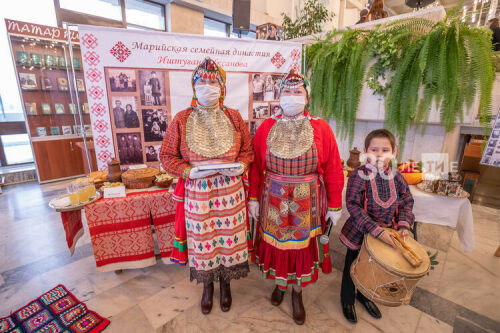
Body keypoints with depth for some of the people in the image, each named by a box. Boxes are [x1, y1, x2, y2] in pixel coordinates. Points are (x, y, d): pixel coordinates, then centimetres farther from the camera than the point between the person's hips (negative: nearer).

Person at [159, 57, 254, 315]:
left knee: (229, 236, 11)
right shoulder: (181, 119, -1)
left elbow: (248, 149, 8)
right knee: (202, 239, 13)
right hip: (197, 191, 0)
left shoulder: (233, 117, 3)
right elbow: (167, 156, 1)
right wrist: (189, 171, -15)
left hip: (230, 190, 1)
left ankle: (226, 284, 40)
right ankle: (207, 287, 42)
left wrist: (241, 165, -12)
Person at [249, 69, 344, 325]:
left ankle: (297, 292, 41)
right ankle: (280, 283, 45)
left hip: (307, 201, 0)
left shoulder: (321, 128, -5)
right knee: (276, 243, 15)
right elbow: (255, 165, -1)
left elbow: (333, 170, -3)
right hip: (273, 199, 1)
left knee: (302, 245, 14)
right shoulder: (267, 127, -2)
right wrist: (253, 198, -1)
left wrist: (334, 206, -2)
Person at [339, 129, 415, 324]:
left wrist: (403, 225, -12)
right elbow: (353, 206, -26)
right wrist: (376, 230, -29)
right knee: (352, 268, 16)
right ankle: (347, 300, 42)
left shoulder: (396, 177, -5)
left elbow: (406, 203, 4)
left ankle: (364, 295, 53)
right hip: (360, 233, -5)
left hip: (386, 234, 5)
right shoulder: (359, 175, -23)